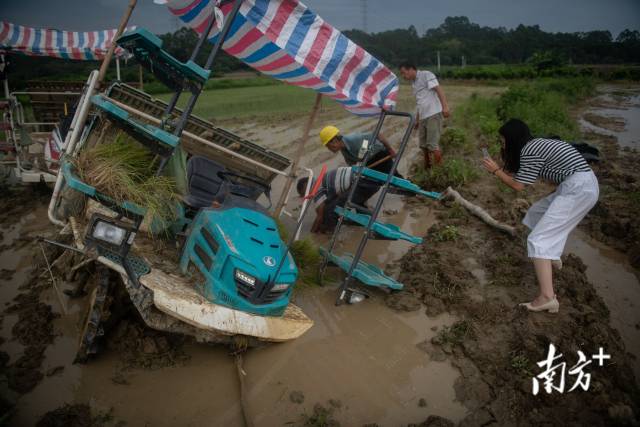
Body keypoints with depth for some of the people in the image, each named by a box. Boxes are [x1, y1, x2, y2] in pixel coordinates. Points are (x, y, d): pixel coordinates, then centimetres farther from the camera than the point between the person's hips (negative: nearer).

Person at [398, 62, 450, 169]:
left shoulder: (426, 75, -3)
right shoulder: (414, 83, 20)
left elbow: (438, 90, -14)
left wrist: (445, 106, -26)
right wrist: (417, 120, 29)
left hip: (433, 115, -8)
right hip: (423, 117, 8)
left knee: (432, 144, -14)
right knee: (423, 145, 14)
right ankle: (427, 167, 29)